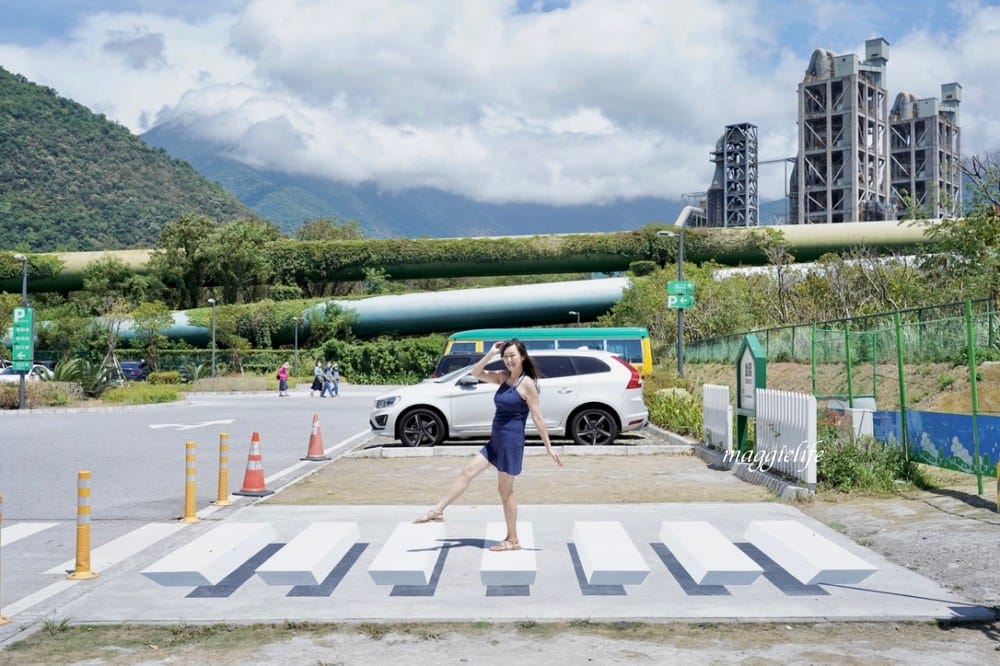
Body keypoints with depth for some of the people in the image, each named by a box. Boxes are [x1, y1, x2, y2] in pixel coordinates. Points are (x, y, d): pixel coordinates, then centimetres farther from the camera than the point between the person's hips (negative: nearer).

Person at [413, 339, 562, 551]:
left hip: (511, 441, -7)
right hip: (496, 439, 7)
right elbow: (475, 373, 8)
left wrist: (548, 447, -12)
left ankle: (513, 540, 11)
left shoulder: (527, 383, -13)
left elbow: (537, 418, -12)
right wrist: (491, 354, -4)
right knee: (468, 472, 5)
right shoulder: (503, 377, 8)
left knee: (505, 491, 1)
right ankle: (437, 511, 10)